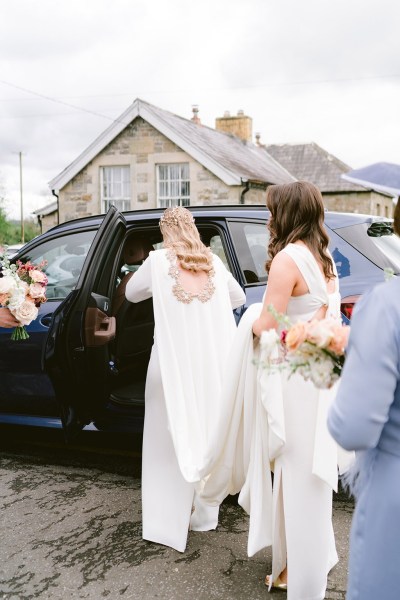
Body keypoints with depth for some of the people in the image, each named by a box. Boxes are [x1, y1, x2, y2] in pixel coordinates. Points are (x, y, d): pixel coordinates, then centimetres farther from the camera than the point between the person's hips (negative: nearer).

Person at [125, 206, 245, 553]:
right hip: (212, 363, 3)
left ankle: (169, 521, 9)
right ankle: (203, 514, 27)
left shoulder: (159, 261, -2)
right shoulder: (212, 262, 6)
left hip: (174, 362, -3)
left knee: (172, 439, 6)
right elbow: (239, 298, 18)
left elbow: (132, 293, 13)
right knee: (206, 435, 14)